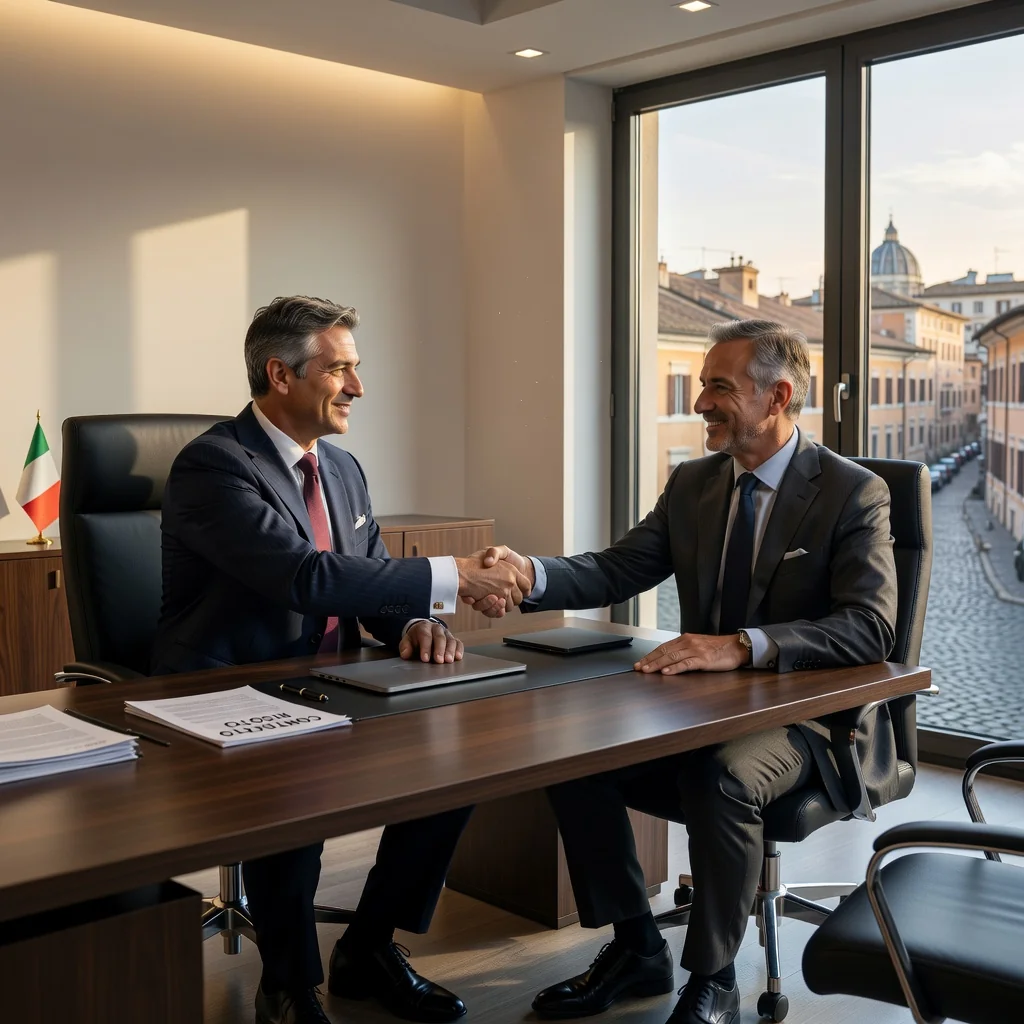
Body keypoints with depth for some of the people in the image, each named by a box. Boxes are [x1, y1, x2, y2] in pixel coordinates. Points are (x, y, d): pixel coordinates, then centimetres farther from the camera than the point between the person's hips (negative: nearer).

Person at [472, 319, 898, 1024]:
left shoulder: (853, 492, -11)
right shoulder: (692, 483, 7)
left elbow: (871, 628, -22)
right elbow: (618, 570, 0)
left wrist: (743, 645, -35)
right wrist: (531, 574, -22)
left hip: (806, 715, -6)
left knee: (722, 777, -35)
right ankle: (637, 950, 7)